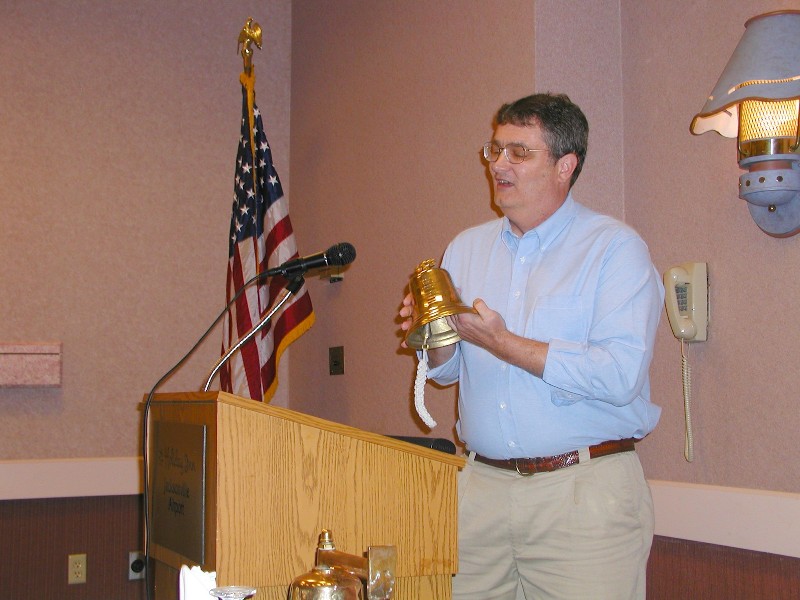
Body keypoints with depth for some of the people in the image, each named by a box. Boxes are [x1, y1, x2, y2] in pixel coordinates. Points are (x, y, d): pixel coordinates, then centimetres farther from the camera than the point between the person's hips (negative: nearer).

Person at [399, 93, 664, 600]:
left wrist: (503, 343, -17)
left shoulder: (616, 249, -5)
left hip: (583, 488, -4)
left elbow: (621, 376, -18)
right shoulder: (467, 248, 13)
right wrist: (435, 338, -5)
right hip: (480, 483, 5)